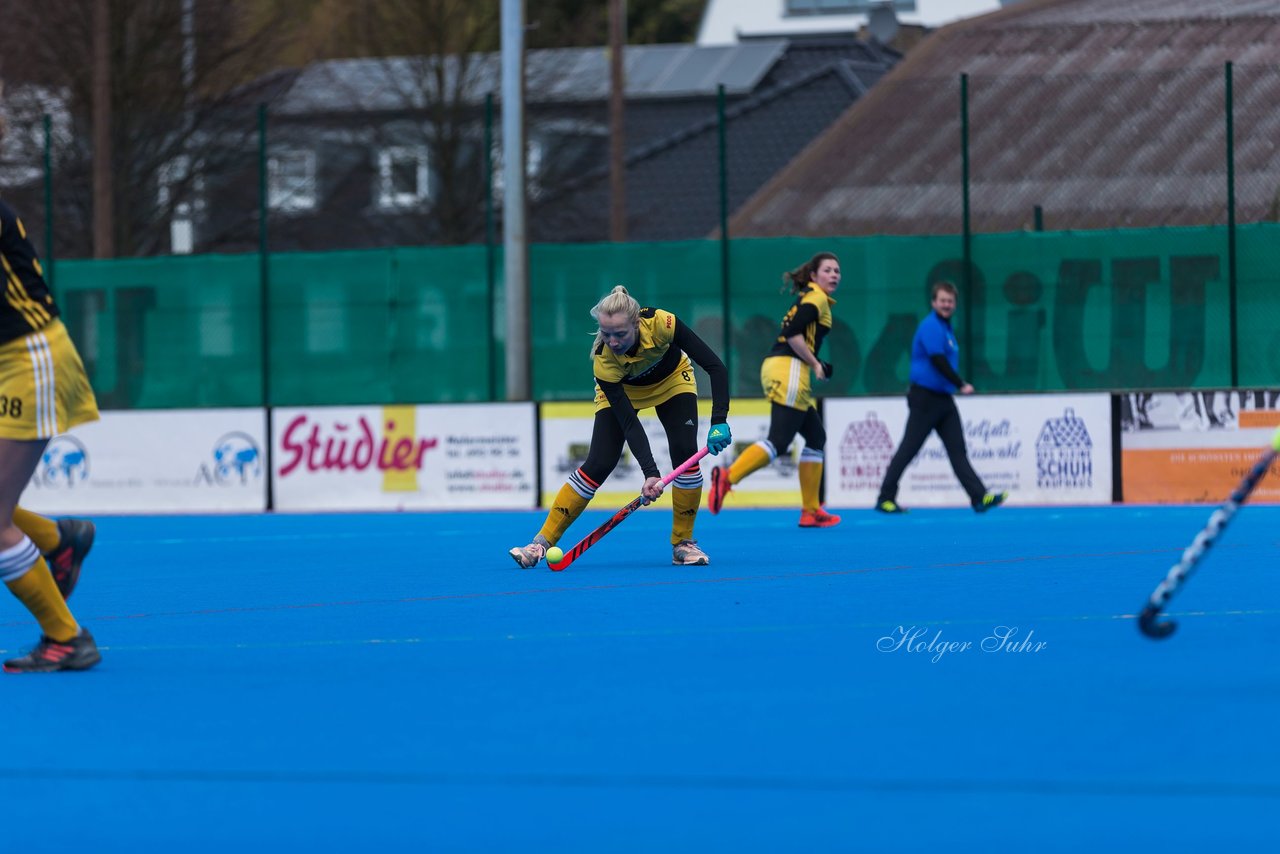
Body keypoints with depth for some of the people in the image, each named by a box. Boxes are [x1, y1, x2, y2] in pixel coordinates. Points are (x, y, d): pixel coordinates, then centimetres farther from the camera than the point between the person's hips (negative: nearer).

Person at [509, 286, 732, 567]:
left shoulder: (661, 324, -39)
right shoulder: (603, 359, -36)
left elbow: (716, 367, -33)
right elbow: (629, 423, -34)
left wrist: (719, 422, -42)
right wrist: (650, 472, -44)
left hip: (672, 381, 1)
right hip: (621, 390, -1)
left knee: (685, 453, -19)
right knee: (598, 465, -14)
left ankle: (683, 543, -3)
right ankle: (542, 542, -8)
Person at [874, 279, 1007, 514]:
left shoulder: (945, 327, 16)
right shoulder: (931, 326, -14)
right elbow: (938, 361, -21)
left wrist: (957, 385, 13)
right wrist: (961, 385, -17)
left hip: (943, 397, 9)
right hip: (925, 398, -9)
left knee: (957, 449, 2)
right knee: (908, 449, -3)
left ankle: (979, 497, -4)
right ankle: (885, 498, 5)